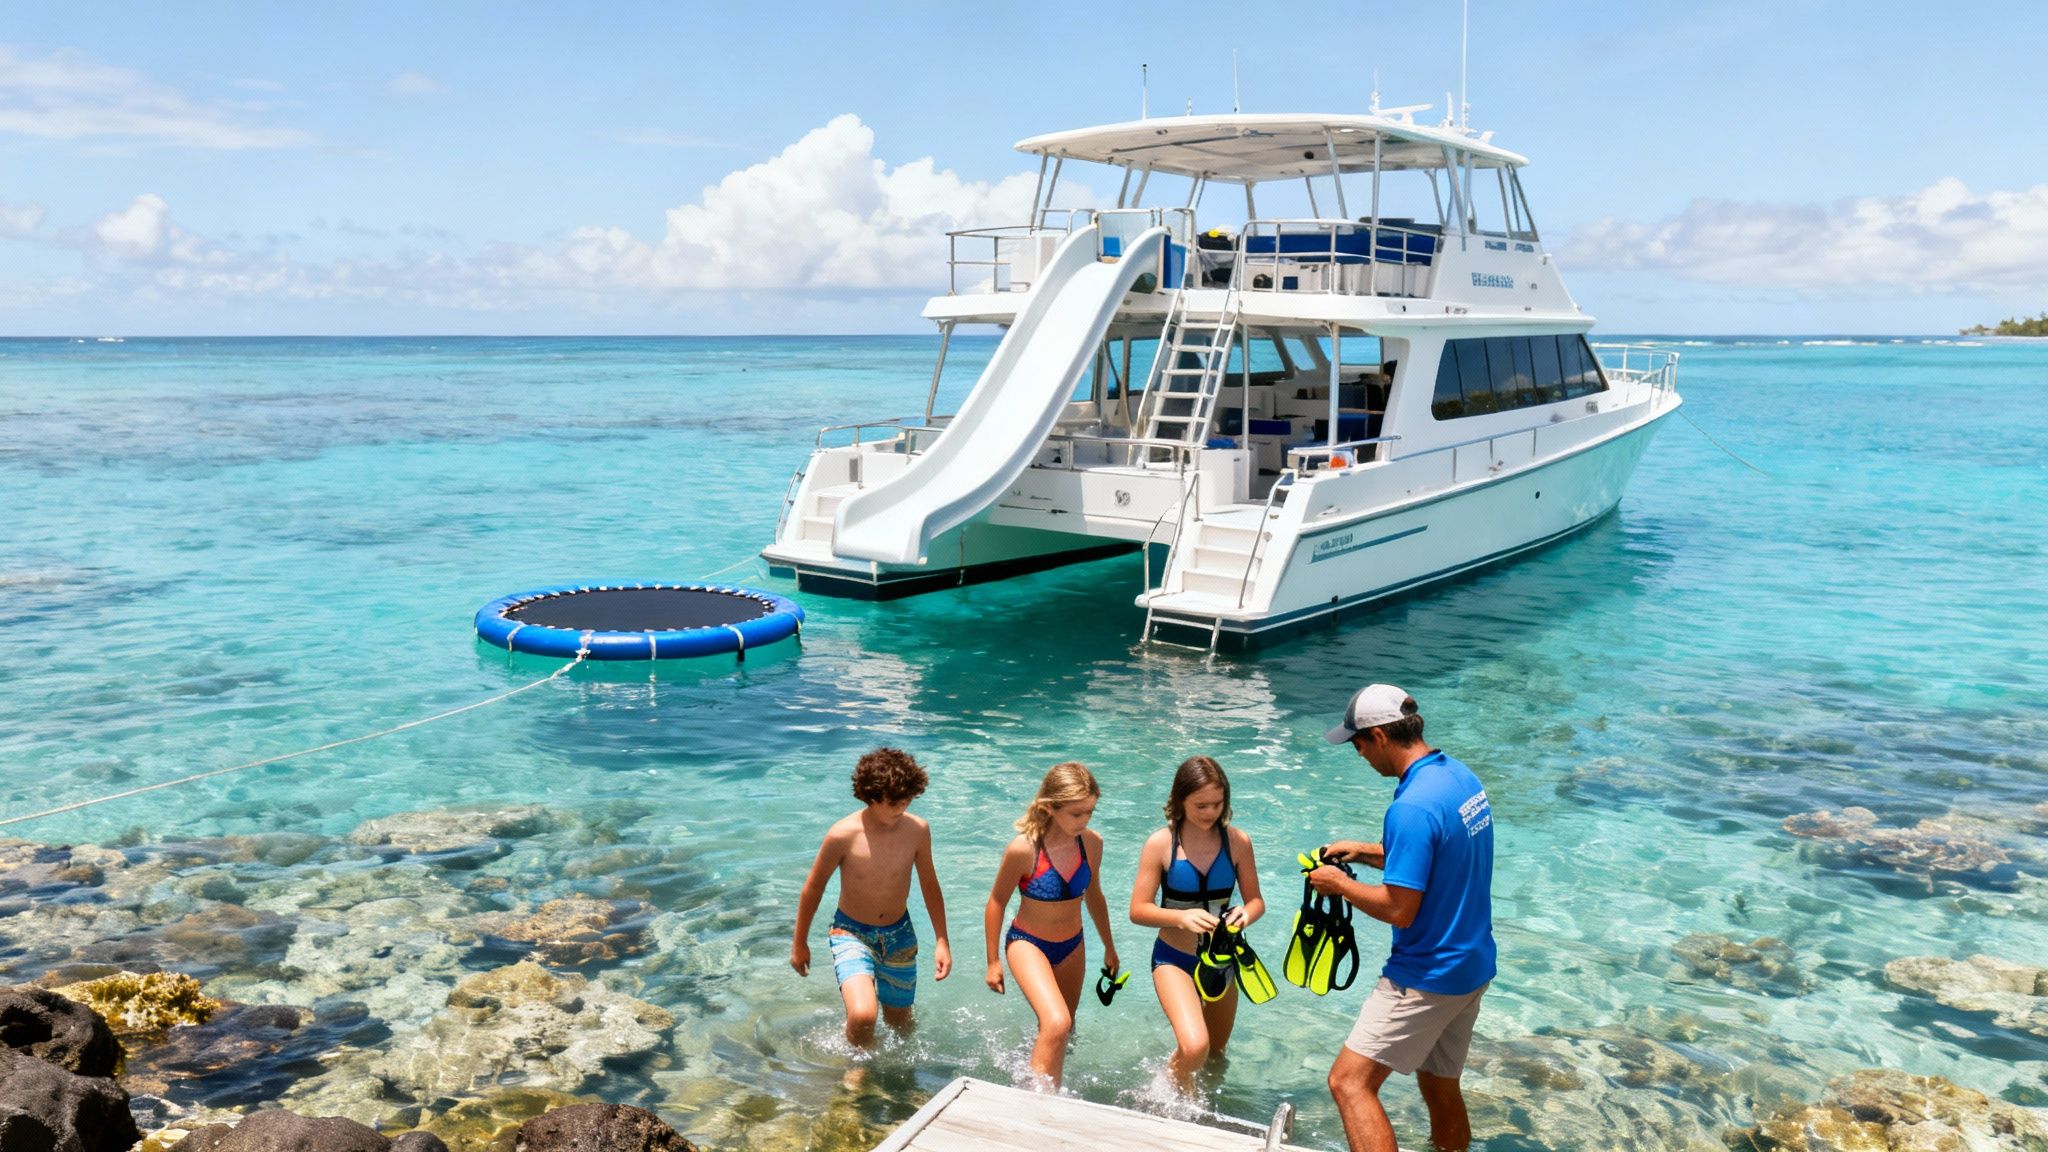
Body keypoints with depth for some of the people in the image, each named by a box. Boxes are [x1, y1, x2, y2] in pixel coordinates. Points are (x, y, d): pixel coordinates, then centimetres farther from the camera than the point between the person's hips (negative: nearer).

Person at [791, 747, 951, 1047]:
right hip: (851, 933, -4)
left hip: (898, 935, 4)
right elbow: (813, 887, -6)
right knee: (862, 1015, -27)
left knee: (900, 1023, 16)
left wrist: (941, 941, 5)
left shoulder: (917, 830, -11)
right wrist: (800, 944, 4)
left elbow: (929, 885, 5)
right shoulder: (844, 835, -21)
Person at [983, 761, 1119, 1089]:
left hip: (1072, 947, 5)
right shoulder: (1023, 849, -26)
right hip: (1028, 943, -5)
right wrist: (993, 962, -3)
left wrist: (1109, 948, 19)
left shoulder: (1091, 843, -12)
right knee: (1056, 1025, -26)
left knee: (1063, 1032, 19)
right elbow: (997, 903, -11)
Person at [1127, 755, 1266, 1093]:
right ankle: (1177, 1083, 7)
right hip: (1174, 959, -4)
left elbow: (1256, 900, -1)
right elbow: (1138, 910, -13)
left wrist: (1246, 913, -25)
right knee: (1195, 1047, -26)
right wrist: (1182, 917, -31)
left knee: (1216, 1054, 21)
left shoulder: (1237, 842, -8)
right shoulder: (1160, 844, -15)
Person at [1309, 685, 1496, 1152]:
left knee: (1349, 1081, -9)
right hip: (1472, 967, 10)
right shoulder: (1462, 777, 4)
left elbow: (1399, 909, -24)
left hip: (1427, 977, -10)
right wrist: (1364, 851, 13)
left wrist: (1340, 885, -9)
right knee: (1440, 1088, 20)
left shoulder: (1412, 807, -25)